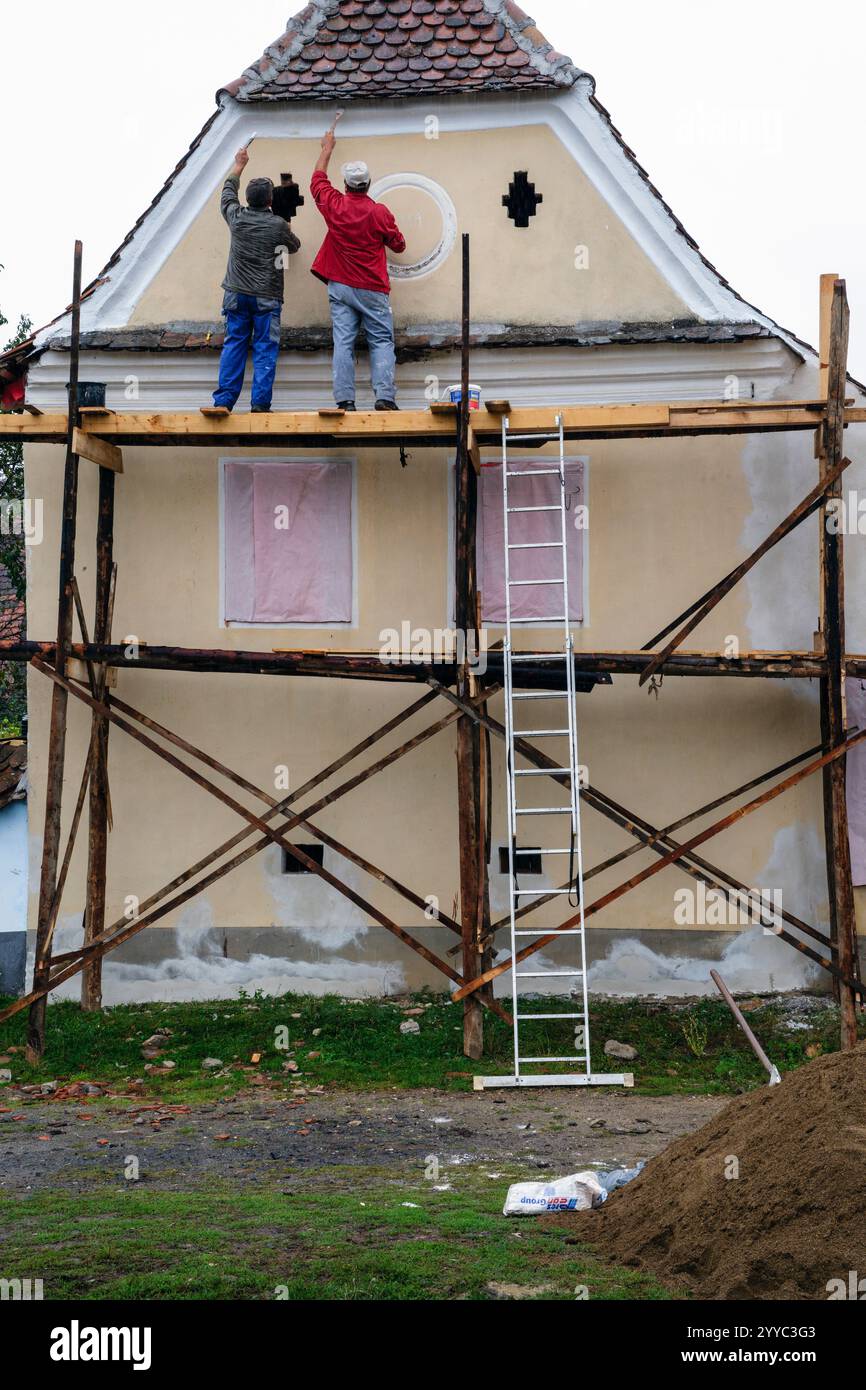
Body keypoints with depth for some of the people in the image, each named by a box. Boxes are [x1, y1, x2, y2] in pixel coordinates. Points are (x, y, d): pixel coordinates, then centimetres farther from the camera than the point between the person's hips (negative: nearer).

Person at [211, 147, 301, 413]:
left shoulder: (236, 217, 1)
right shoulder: (278, 225, -7)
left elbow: (227, 193, 22)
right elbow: (294, 247, 13)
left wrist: (239, 166, 36)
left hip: (237, 293, 3)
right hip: (267, 296, -3)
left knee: (234, 345, 6)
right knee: (265, 349, -1)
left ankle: (224, 400, 1)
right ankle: (260, 402, -7)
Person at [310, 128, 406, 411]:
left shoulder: (334, 206, 0)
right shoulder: (380, 212, -7)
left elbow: (318, 180, 21)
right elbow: (398, 245, 6)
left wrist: (327, 149, 33)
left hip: (340, 287, 2)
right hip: (372, 289, -2)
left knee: (343, 342, 0)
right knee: (381, 341, 0)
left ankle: (344, 399, -7)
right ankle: (384, 396, -12)